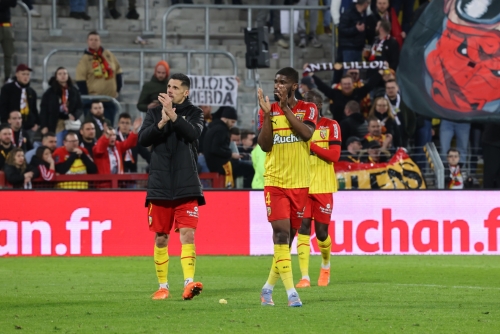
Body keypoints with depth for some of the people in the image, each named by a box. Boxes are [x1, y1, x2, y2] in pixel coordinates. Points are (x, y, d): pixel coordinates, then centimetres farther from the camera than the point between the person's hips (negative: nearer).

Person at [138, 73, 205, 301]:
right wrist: (162, 122, -18)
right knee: (161, 238, 6)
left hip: (186, 186, -2)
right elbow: (143, 139, -4)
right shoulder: (155, 112, 9)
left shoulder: (193, 113, 4)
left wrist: (173, 115, -21)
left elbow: (193, 133, -15)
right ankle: (163, 286, 14)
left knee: (187, 233, -13)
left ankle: (189, 282, -21)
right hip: (159, 185, 2)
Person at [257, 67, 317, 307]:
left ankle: (268, 288, 21)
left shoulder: (308, 109, 3)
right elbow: (264, 145, -5)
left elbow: (306, 133, -17)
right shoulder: (268, 110, 4)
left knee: (288, 237, 7)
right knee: (281, 232, -15)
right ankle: (291, 292, -19)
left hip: (300, 183, 1)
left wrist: (286, 107, -16)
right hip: (275, 181, -1)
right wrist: (267, 114, -14)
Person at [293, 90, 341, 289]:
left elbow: (334, 155, -10)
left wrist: (310, 144, -17)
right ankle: (304, 277, -12)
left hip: (323, 187, -2)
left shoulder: (331, 126, 0)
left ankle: (325, 266, 33)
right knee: (303, 227, -10)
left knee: (321, 231, 3)